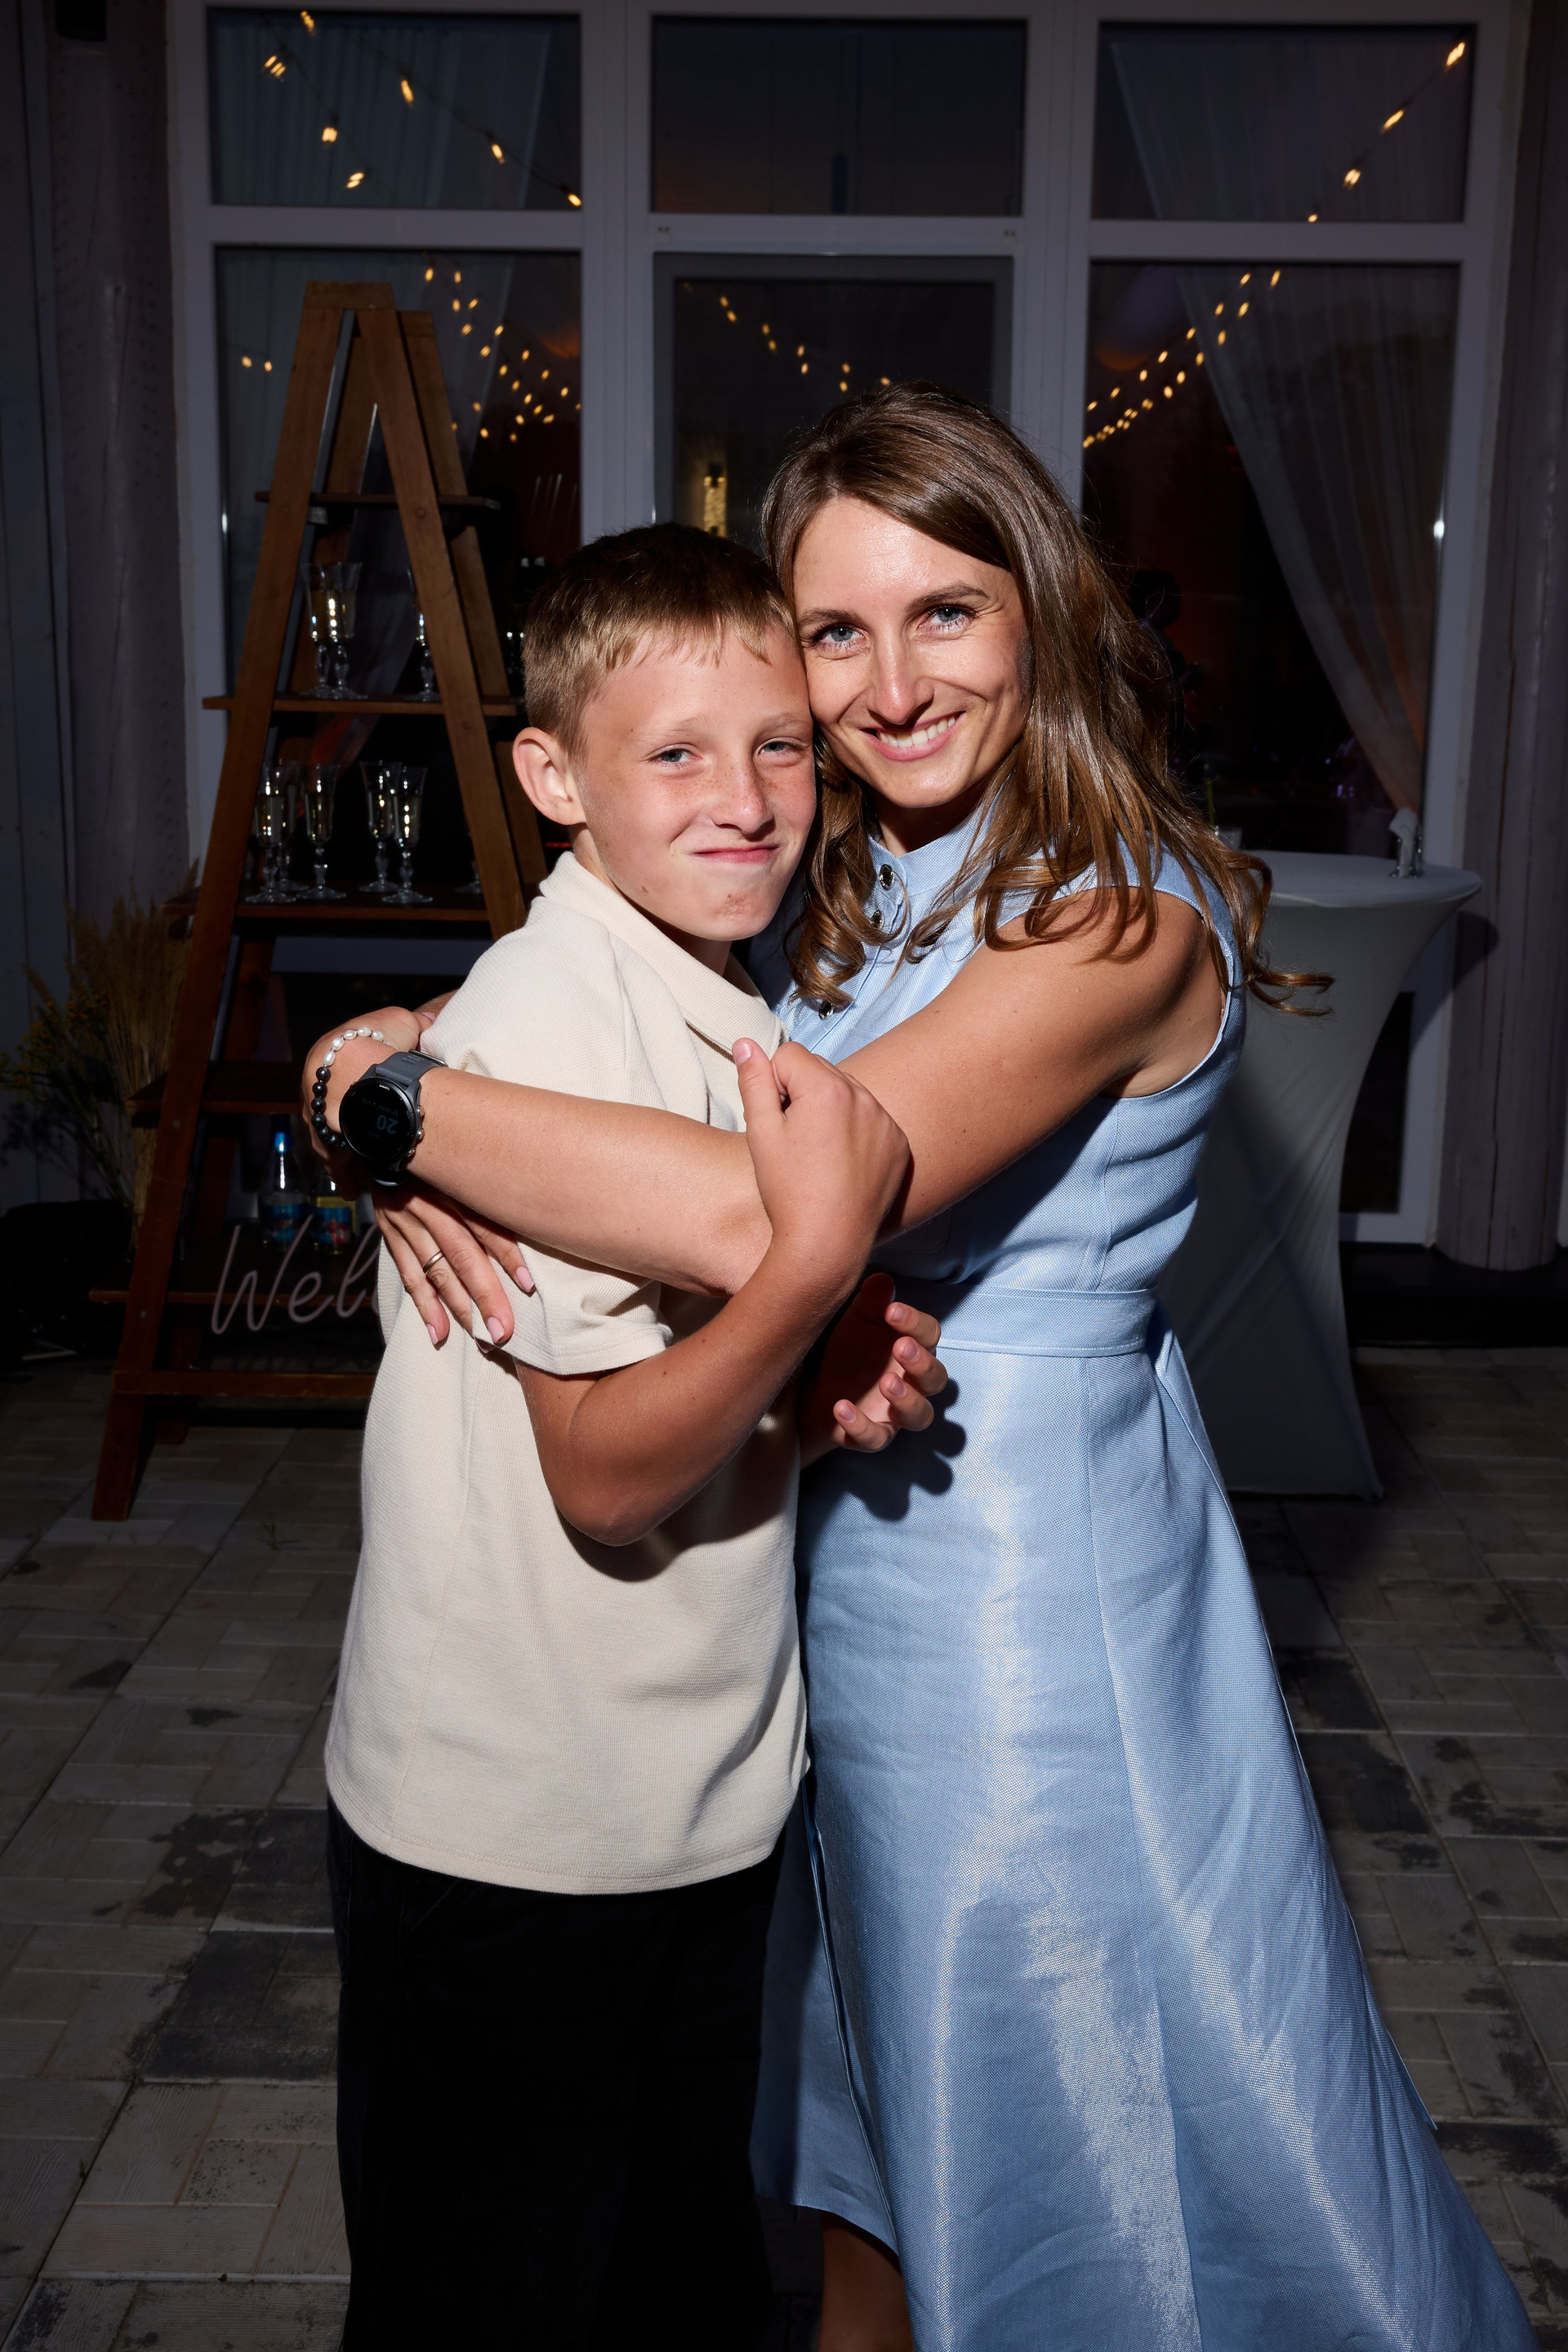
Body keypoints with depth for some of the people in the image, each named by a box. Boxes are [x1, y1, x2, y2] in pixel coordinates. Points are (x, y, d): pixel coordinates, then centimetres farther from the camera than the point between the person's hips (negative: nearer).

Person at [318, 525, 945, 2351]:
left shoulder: (728, 1016, 5)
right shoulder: (544, 1023, -23)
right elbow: (607, 1475, -23)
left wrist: (830, 1401, -10)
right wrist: (826, 1254, -31)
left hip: (696, 1800, 8)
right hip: (512, 1839, -8)